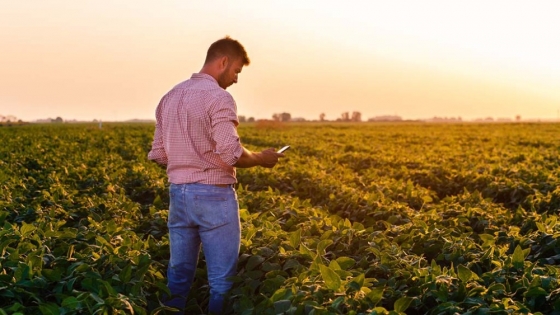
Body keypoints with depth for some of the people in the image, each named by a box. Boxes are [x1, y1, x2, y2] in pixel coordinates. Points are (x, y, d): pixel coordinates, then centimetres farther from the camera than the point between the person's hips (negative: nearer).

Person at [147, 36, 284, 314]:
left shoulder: (170, 97, 12)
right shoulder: (218, 97, -13)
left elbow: (158, 154, 12)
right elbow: (231, 155, -20)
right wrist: (262, 159, -3)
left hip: (178, 193, 7)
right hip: (214, 195, -7)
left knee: (178, 273, 14)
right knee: (221, 279, 3)